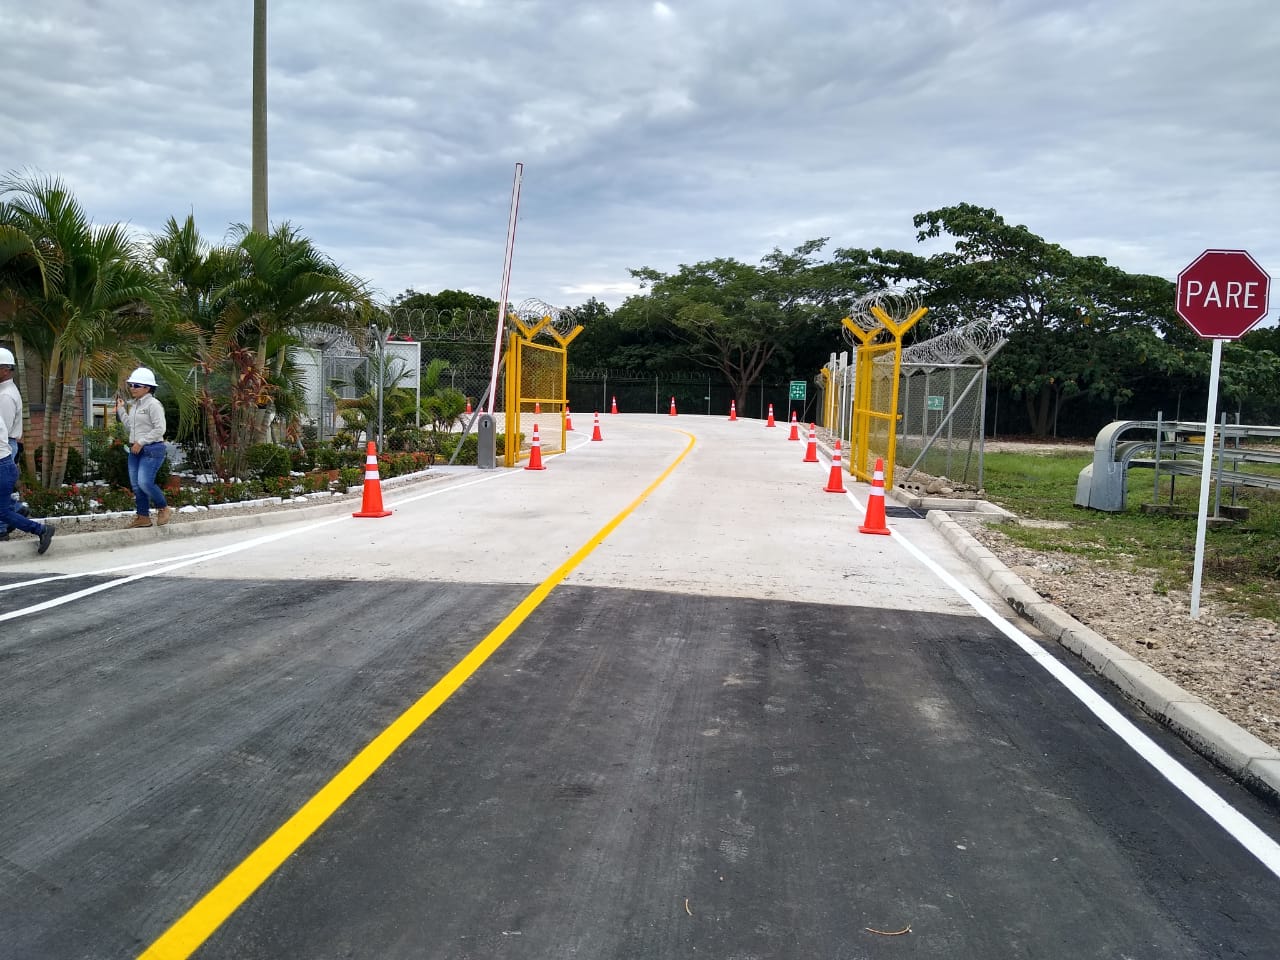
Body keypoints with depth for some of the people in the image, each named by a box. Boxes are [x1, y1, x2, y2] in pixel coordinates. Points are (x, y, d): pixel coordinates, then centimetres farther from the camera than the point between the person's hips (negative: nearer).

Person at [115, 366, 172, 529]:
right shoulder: (135, 404, 15)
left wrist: (141, 442, -18)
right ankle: (143, 517, 16)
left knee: (145, 483, -17)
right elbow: (130, 425, 22)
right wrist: (120, 409, 16)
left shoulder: (153, 404, -13)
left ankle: (164, 509, 3)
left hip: (152, 450, -9)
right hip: (135, 450, 9)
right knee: (136, 485, 8)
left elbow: (159, 429, -18)